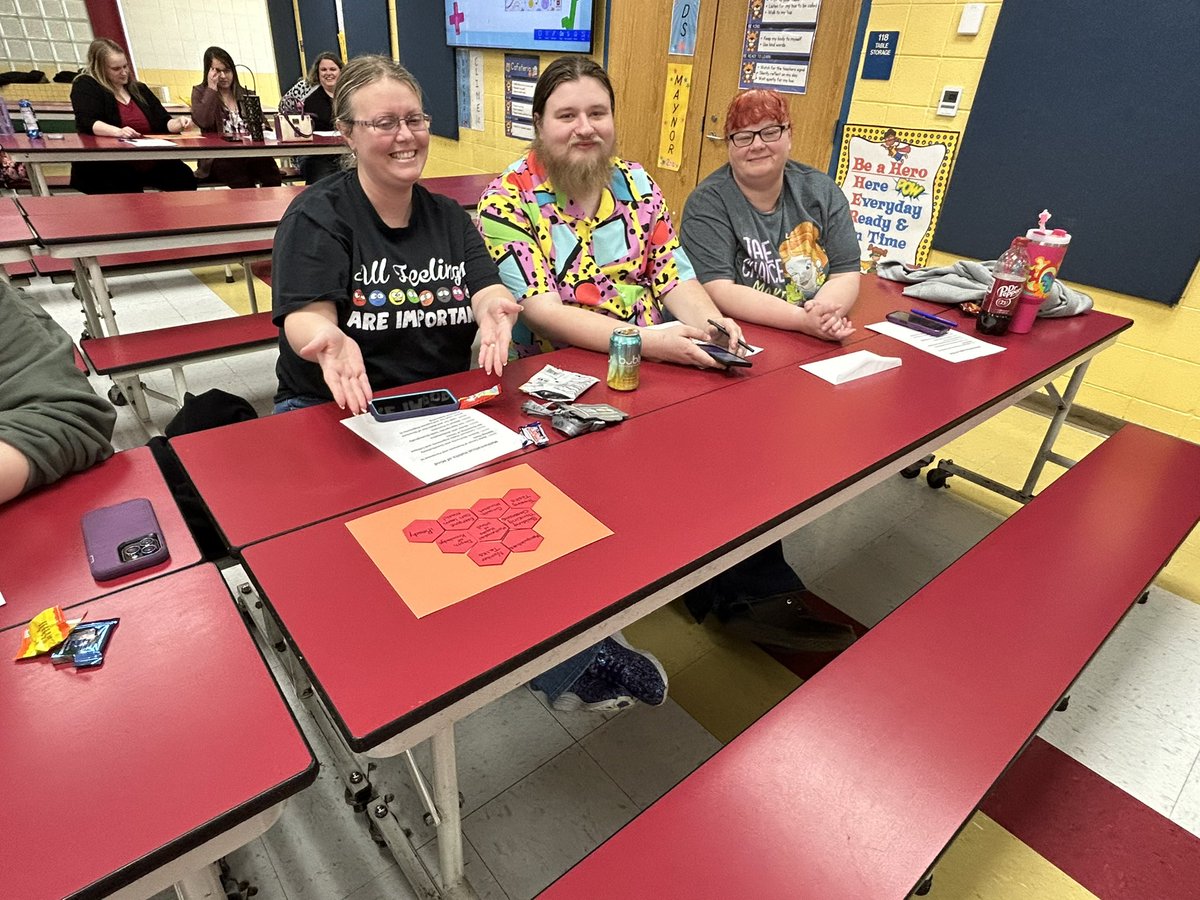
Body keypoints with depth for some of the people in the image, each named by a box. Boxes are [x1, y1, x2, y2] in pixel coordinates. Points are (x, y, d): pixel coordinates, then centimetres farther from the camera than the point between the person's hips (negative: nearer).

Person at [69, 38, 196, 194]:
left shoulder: (139, 89, 20)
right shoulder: (85, 85, 3)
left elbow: (164, 122, 19)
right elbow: (86, 122, -12)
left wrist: (178, 123, -5)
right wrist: (117, 132, -31)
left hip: (150, 162, 5)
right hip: (108, 167, -5)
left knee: (186, 179, -20)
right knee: (130, 190, -35)